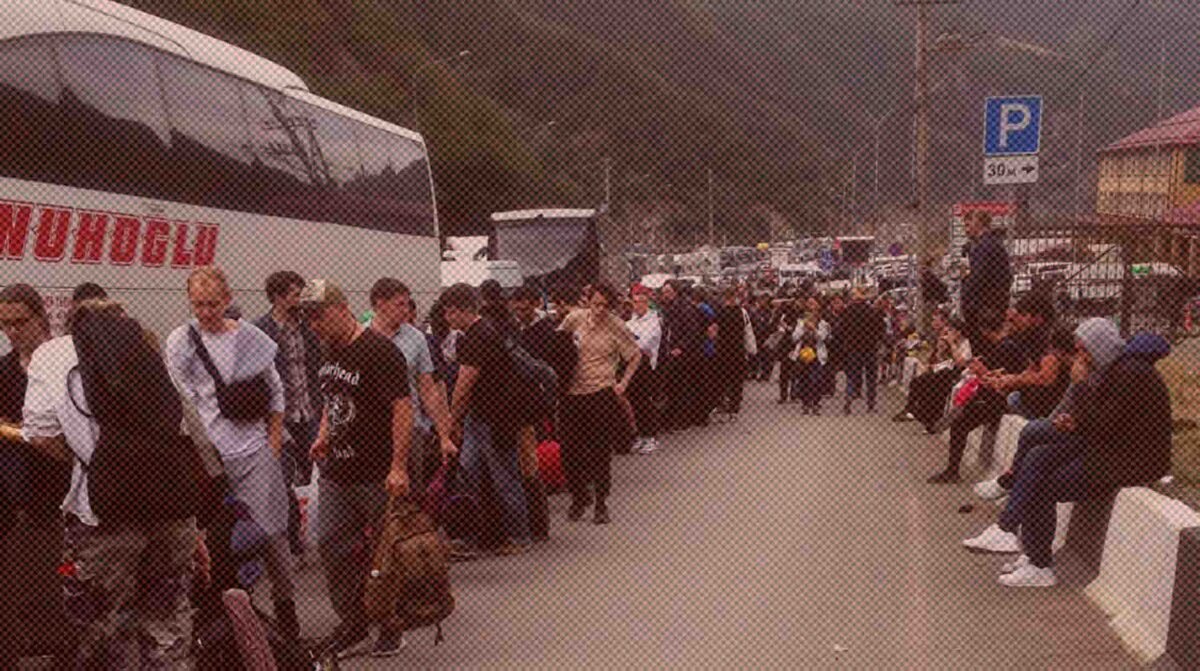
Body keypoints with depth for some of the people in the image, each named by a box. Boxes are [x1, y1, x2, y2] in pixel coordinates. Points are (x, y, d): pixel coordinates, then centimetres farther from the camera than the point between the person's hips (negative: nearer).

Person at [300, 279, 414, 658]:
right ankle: (352, 624, 18)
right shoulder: (330, 353, 11)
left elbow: (403, 406, -19)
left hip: (377, 474, -8)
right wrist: (323, 436, 9)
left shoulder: (379, 351, -15)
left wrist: (399, 466, -24)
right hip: (337, 471, 8)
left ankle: (392, 627, 17)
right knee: (330, 545, 6)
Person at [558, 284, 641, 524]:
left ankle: (601, 504, 17)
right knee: (570, 450, 5)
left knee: (601, 452, 3)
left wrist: (624, 382, -1)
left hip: (601, 394, -2)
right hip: (573, 393, 2)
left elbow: (635, 355, 7)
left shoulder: (616, 327, -5)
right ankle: (579, 497, 26)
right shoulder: (575, 319, -1)